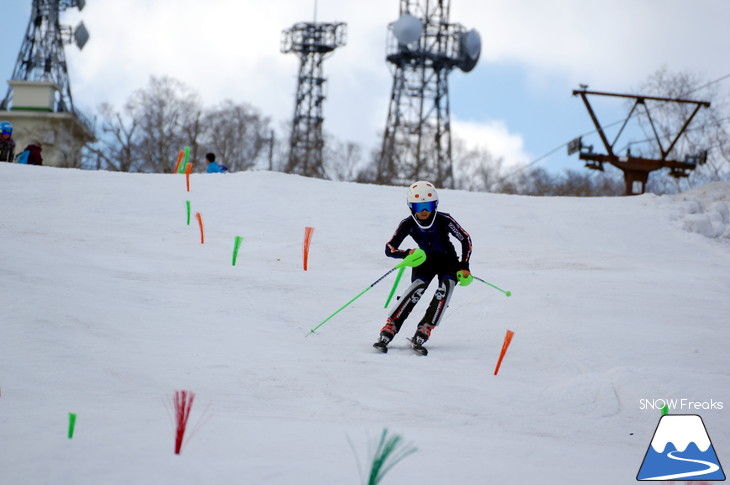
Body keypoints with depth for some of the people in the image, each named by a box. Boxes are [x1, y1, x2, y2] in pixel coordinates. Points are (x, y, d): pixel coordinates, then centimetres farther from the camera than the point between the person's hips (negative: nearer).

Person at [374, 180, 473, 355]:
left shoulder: (444, 220, -22)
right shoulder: (408, 224, -17)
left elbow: (465, 239, -9)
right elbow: (389, 248, -18)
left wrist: (464, 267, -13)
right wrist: (407, 254, -38)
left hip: (447, 260, 0)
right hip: (425, 261, 0)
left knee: (446, 286, -29)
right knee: (418, 287, -28)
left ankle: (422, 335, -32)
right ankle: (388, 331, -32)